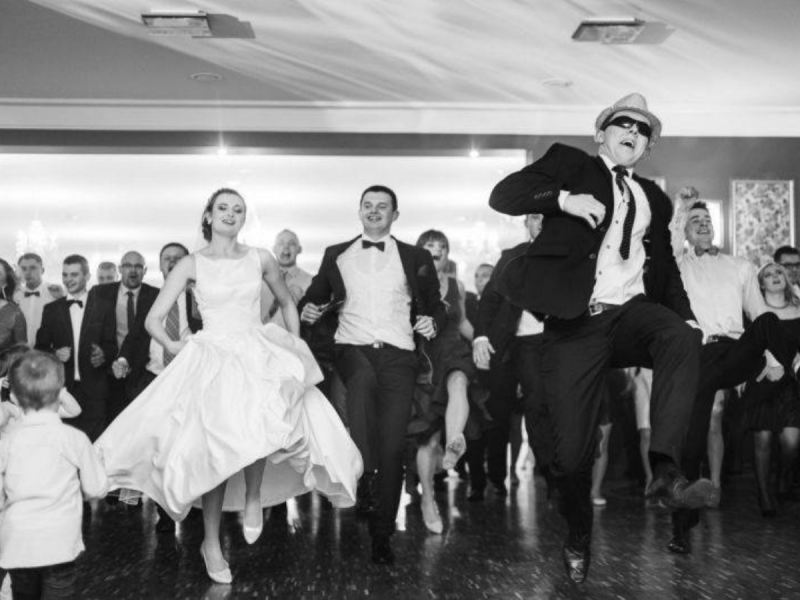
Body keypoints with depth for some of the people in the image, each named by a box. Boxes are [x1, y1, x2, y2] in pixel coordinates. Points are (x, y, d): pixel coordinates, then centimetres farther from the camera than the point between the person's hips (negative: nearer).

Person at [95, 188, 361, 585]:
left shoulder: (259, 259, 7)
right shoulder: (191, 265, 2)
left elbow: (287, 304, 22)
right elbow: (153, 321, 3)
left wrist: (293, 346, 13)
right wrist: (177, 349, -5)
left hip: (260, 355, 1)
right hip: (212, 362, -1)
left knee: (258, 424, -32)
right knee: (216, 451, -7)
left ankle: (253, 499, -10)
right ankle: (211, 545, 10)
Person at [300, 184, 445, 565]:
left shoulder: (416, 259, 14)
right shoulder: (336, 256, 16)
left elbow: (435, 306, 18)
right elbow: (314, 298, 22)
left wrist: (432, 323, -4)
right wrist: (309, 310, -1)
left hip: (398, 354, 1)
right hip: (353, 348, 0)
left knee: (392, 444, -9)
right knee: (363, 379, -38)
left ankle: (382, 534, 1)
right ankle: (366, 476, -32)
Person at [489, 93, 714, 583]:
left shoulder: (654, 198, 23)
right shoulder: (570, 165, 10)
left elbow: (666, 266, 27)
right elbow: (502, 196, -2)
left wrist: (688, 317, 11)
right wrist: (563, 199, -18)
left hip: (632, 311, 3)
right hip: (575, 321, -3)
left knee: (684, 339, -33)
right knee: (572, 450, -3)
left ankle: (666, 469, -36)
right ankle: (579, 538, 24)